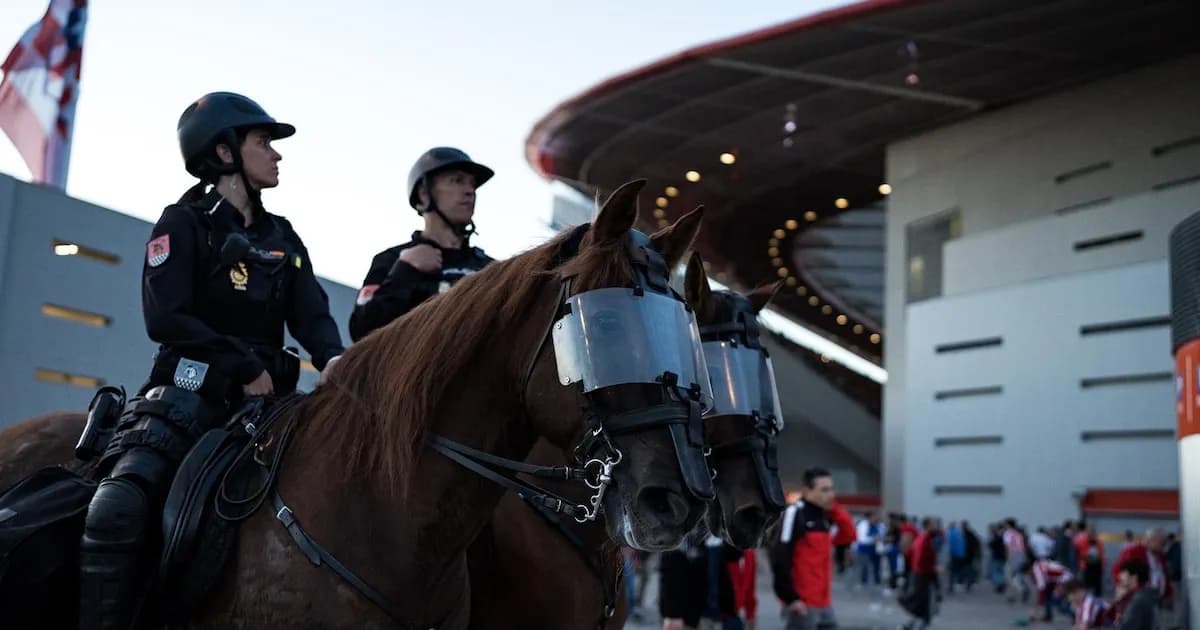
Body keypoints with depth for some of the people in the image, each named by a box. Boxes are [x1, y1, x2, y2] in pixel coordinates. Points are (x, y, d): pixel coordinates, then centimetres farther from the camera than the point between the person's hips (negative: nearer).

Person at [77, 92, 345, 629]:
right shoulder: (185, 223, 0)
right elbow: (165, 318, -11)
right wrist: (244, 365, -17)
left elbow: (311, 316, 4)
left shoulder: (283, 237, 16)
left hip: (266, 395, 6)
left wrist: (333, 360, -18)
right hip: (191, 391, -6)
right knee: (118, 510, -27)